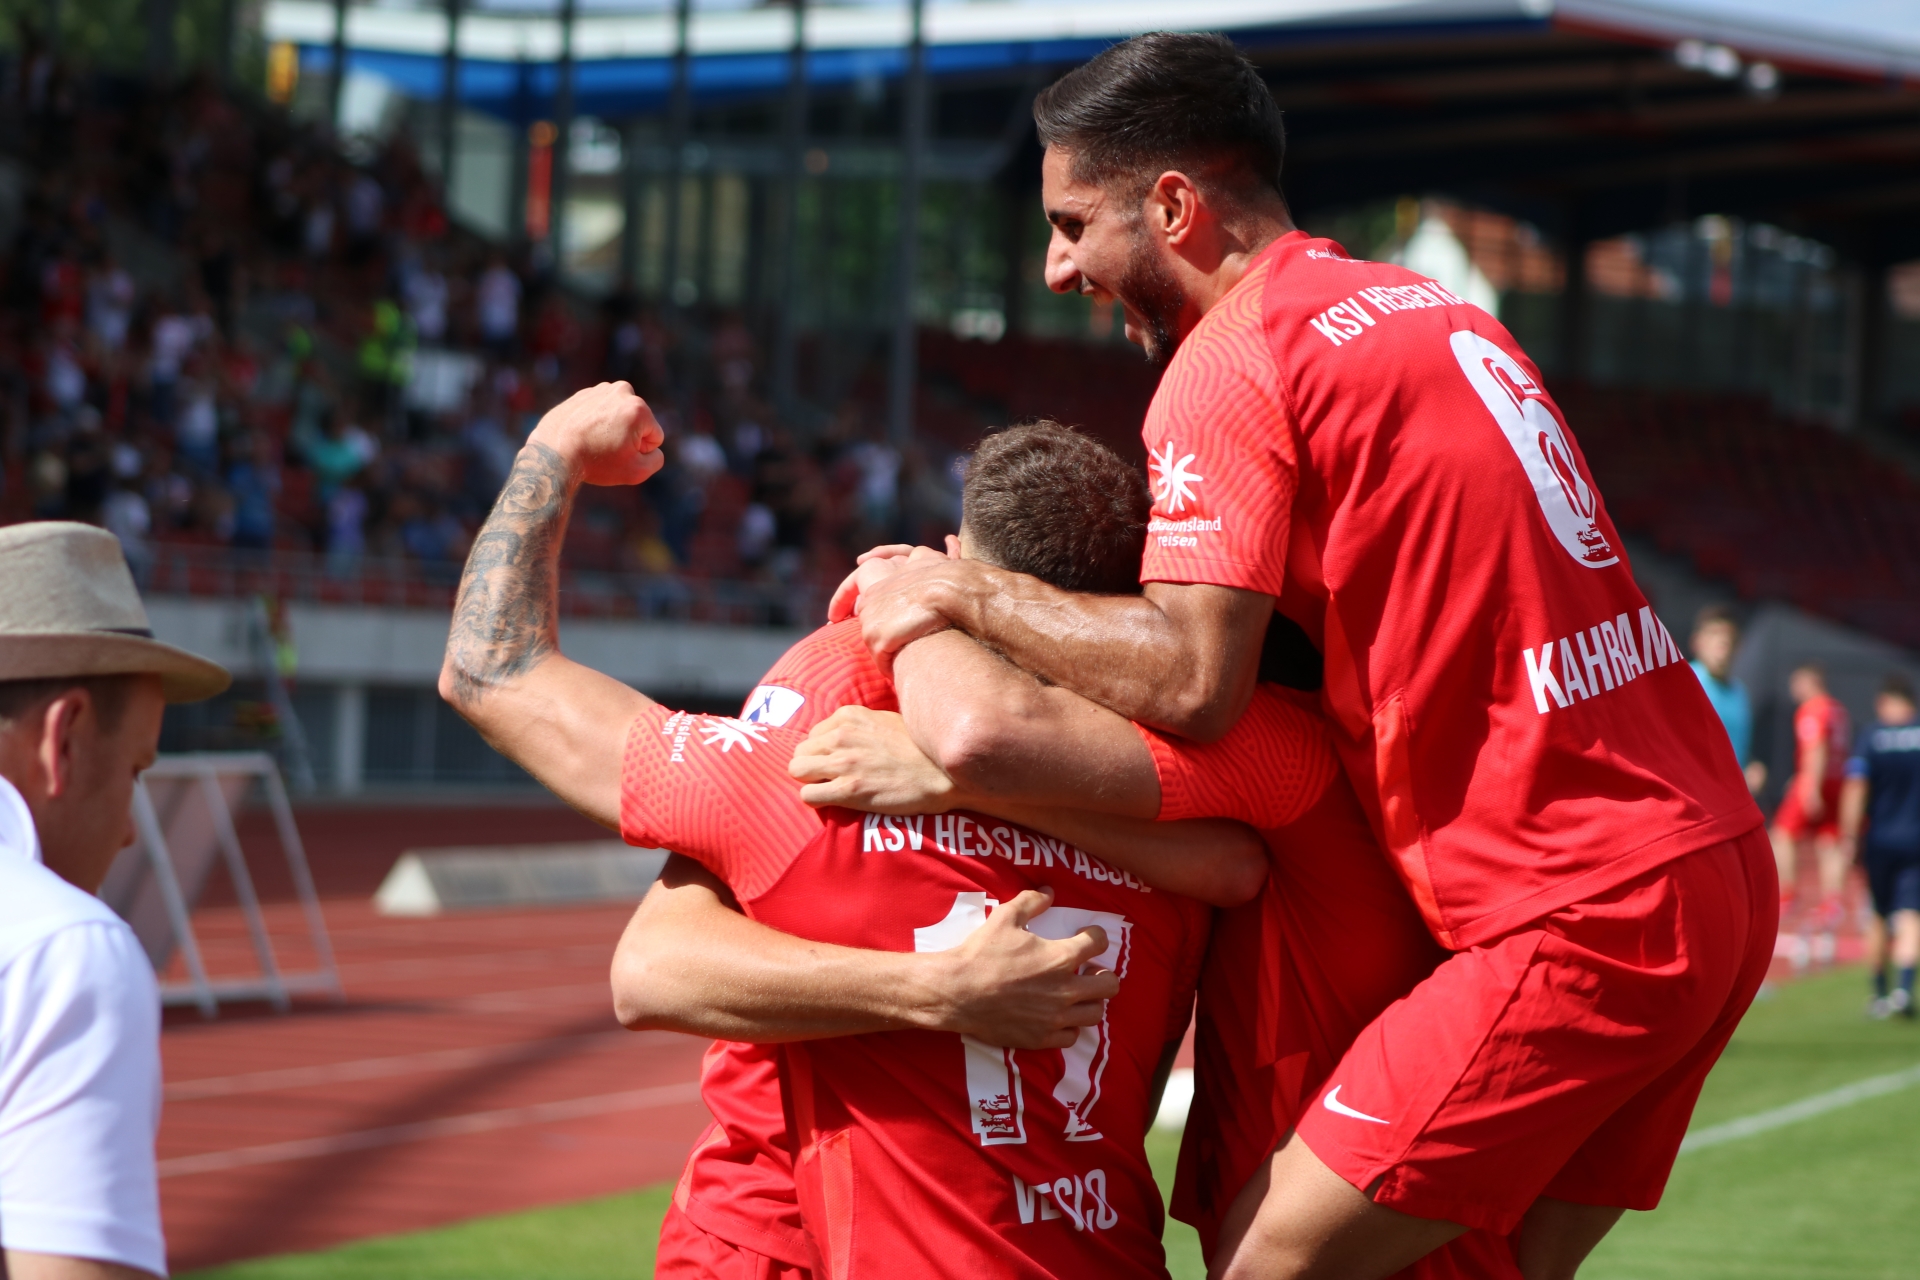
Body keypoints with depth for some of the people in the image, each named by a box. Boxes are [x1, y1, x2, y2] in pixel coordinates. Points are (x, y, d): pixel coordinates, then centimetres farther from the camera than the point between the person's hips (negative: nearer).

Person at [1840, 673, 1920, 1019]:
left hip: (1880, 840, 0)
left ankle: (1879, 994, 21)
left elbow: (1855, 789, -11)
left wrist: (1849, 839, -8)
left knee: (1880, 916, 14)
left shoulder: (1872, 738, -4)